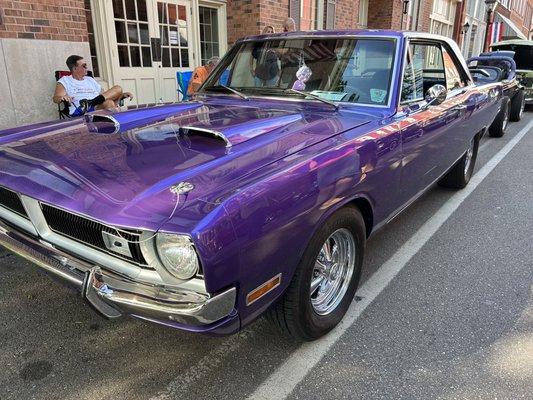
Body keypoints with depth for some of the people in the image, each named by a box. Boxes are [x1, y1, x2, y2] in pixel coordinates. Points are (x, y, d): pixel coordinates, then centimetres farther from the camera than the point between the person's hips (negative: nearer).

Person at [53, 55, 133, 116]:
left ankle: (90, 102, -30)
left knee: (118, 89, -15)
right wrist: (62, 97, -25)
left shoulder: (90, 80, 32)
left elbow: (104, 95, 29)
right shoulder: (64, 81, 16)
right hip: (79, 112, -6)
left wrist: (122, 95, 13)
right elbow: (55, 98, 2)